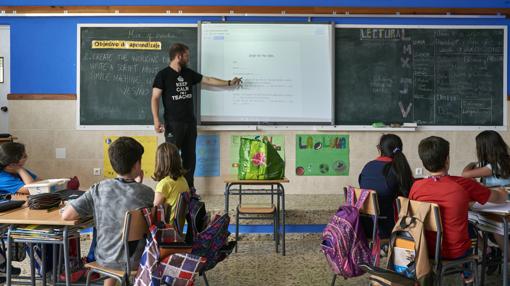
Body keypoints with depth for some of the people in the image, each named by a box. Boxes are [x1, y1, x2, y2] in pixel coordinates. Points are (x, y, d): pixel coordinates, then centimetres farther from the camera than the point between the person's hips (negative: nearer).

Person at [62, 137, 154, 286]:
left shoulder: (99, 189, -13)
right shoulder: (147, 193, -17)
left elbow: (66, 215, -14)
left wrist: (92, 211, 4)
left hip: (104, 259, 2)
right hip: (134, 261, -2)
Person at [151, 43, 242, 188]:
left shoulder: (188, 73, 12)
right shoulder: (163, 75, -4)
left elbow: (208, 80, 21)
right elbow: (155, 98, -7)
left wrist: (229, 83, 21)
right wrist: (156, 120, -17)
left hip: (190, 122, 6)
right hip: (173, 124, -6)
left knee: (189, 156, 9)